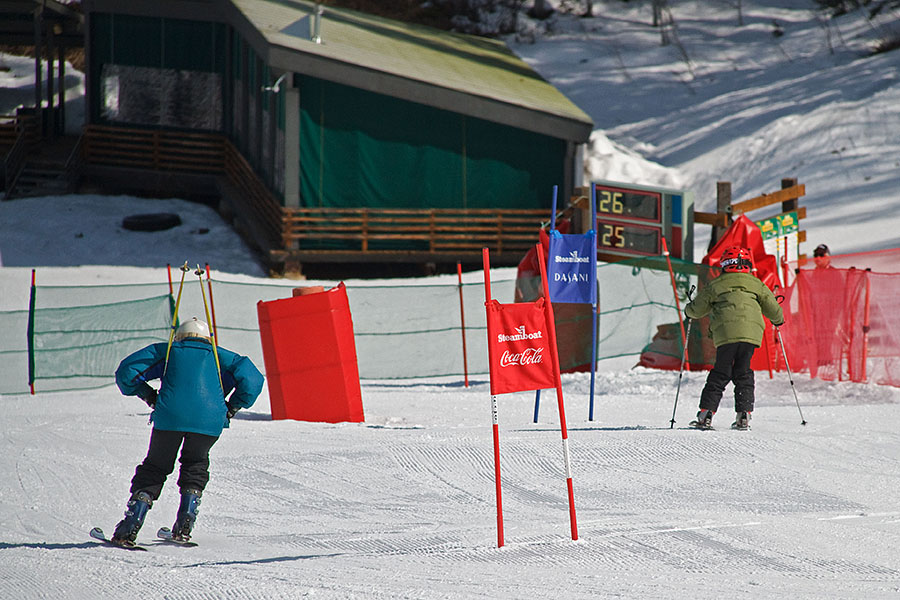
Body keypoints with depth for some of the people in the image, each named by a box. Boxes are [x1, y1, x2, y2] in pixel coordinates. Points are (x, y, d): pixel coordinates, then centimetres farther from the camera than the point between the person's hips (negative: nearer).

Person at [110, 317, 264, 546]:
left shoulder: (166, 352, 25)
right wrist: (232, 407, 20)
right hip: (209, 420, 1)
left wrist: (149, 396, 26)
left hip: (170, 415, -1)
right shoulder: (218, 356, 26)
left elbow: (127, 371, 16)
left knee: (155, 467, 17)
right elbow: (251, 378, 11)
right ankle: (184, 525, 14)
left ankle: (129, 529, 5)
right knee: (196, 464, 28)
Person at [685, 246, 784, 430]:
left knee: (720, 374, 5)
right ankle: (743, 414, -1)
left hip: (725, 333, -1)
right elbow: (772, 307, 14)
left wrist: (689, 311, 42)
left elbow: (697, 309, 18)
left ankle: (706, 413, -2)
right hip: (751, 331, 1)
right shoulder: (756, 284, 15)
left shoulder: (715, 286, 13)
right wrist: (778, 320, 36)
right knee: (743, 373, 9)